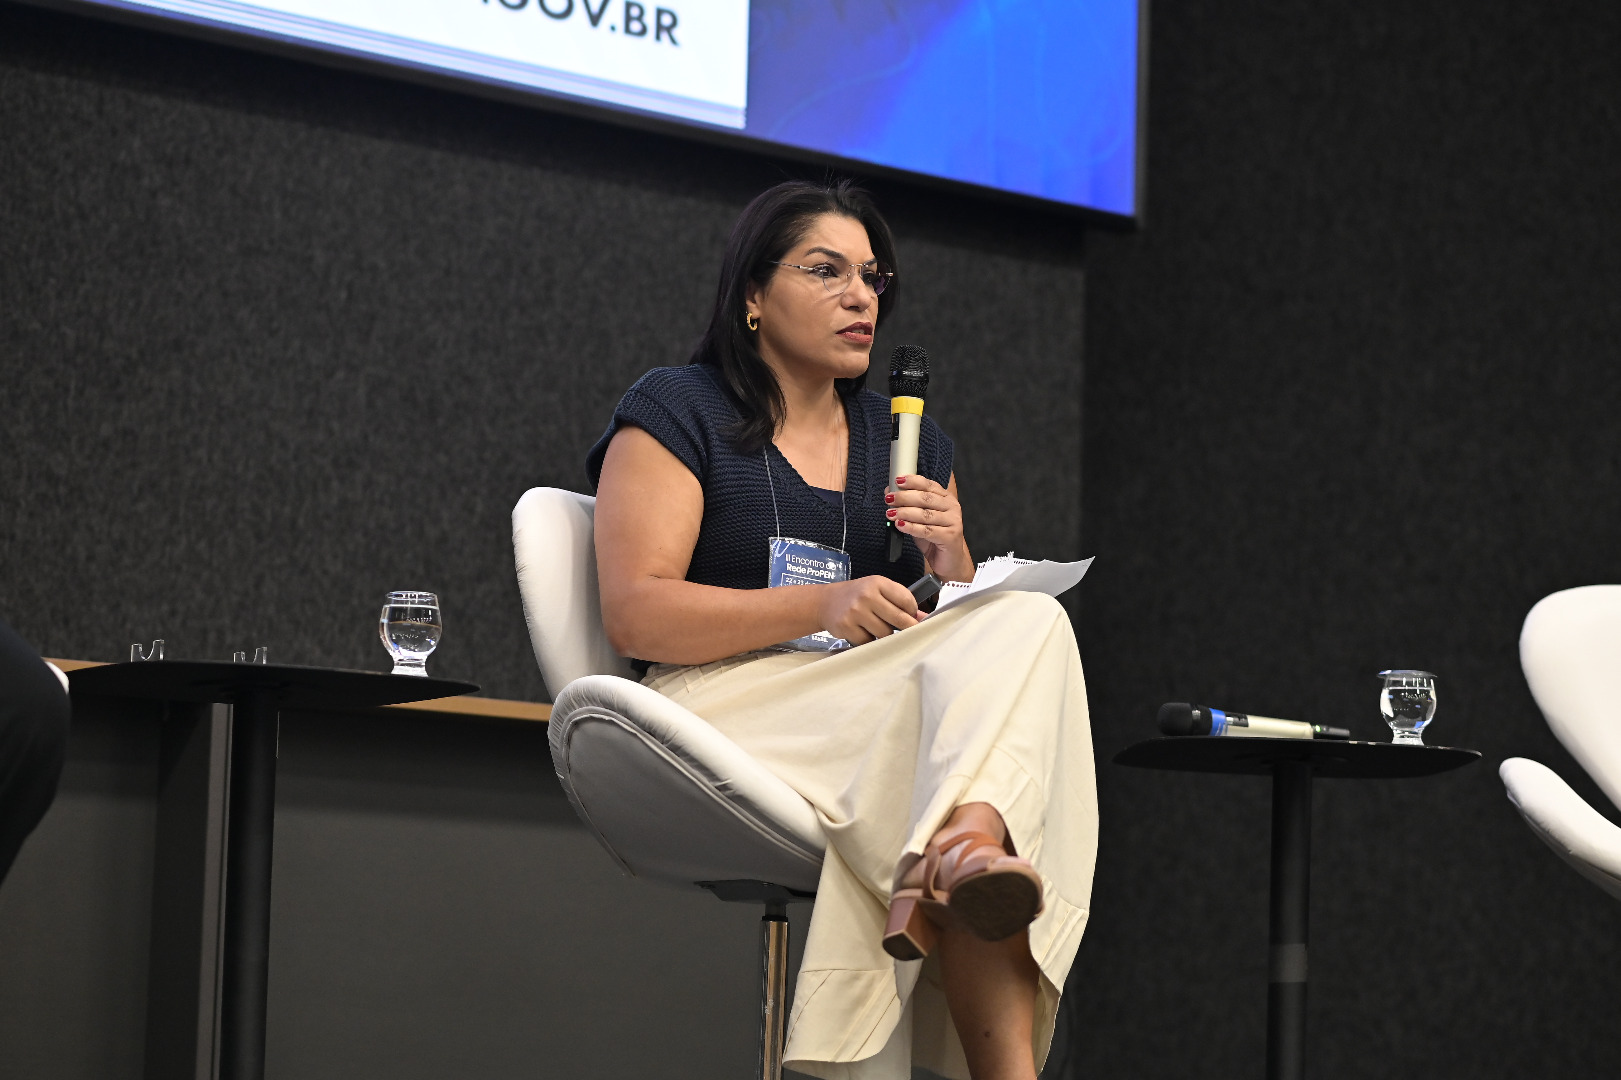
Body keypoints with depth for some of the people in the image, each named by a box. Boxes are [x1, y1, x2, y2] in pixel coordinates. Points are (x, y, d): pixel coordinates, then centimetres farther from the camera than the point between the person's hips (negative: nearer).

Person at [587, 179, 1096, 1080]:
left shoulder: (909, 443, 23)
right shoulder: (675, 414, 6)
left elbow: (973, 628, 22)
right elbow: (635, 615, -7)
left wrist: (951, 564, -2)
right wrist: (823, 608, -18)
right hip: (728, 704, -6)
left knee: (1030, 623, -26)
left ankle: (957, 858, -51)